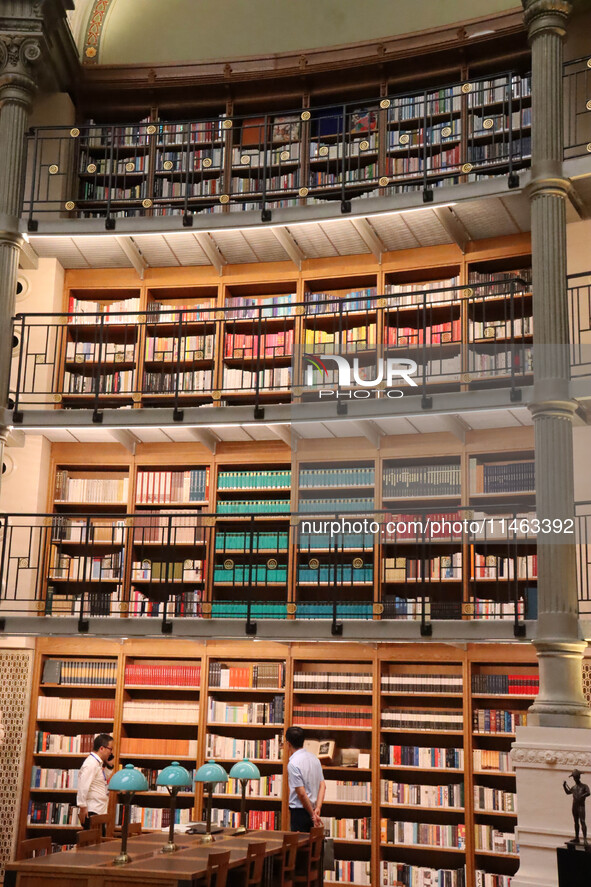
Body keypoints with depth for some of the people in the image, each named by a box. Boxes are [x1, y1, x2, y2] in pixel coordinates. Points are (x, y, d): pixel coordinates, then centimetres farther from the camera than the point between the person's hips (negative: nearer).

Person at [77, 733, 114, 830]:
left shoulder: (98, 764, 16)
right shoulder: (91, 764, -15)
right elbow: (82, 787, -21)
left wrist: (106, 764, 16)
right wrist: (82, 808, -22)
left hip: (98, 812, 10)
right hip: (91, 812, -10)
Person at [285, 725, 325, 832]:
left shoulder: (293, 764, -17)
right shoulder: (314, 758, 7)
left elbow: (302, 793, -20)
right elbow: (322, 786, 3)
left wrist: (312, 814, -11)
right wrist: (317, 809, -3)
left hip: (299, 811, -8)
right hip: (312, 809, 8)